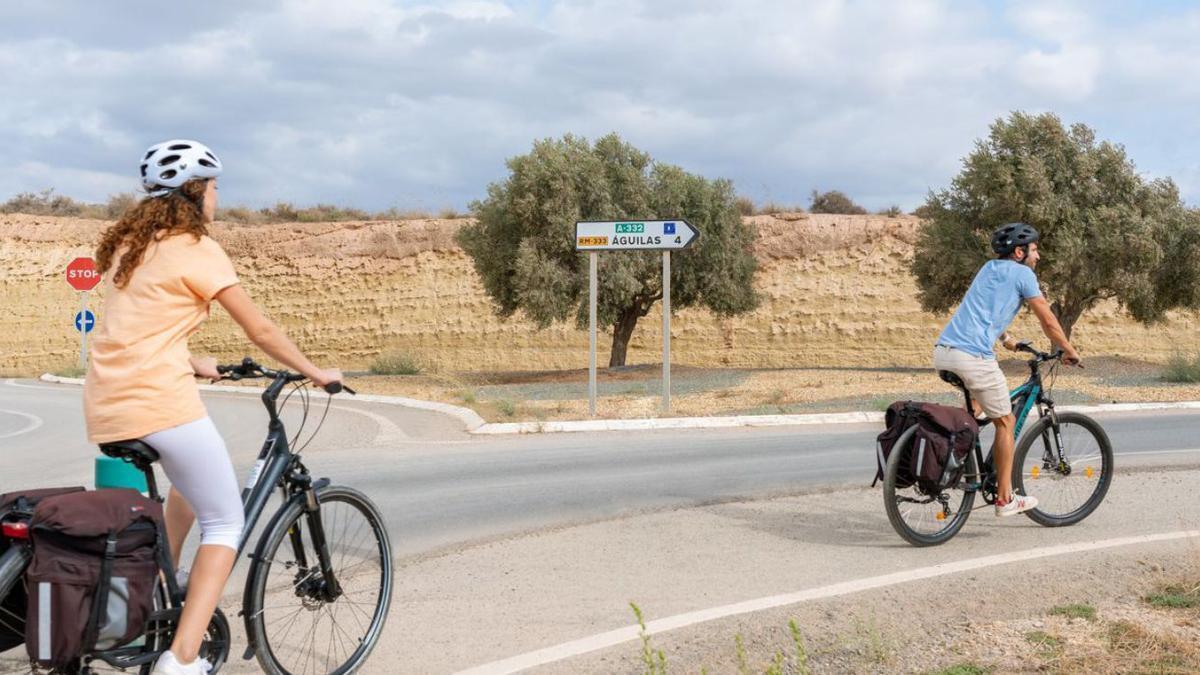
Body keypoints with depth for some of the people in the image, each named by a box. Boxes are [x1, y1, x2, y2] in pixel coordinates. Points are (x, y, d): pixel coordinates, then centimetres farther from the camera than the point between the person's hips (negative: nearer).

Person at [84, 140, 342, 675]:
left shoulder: (129, 242, 18)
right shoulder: (196, 247, -4)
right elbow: (260, 330, -1)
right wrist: (315, 373, 12)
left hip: (106, 405, 8)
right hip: (160, 401, -8)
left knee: (192, 480, 33)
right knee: (225, 523, 2)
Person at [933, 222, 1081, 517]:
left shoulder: (989, 268, 25)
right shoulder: (1022, 274, 2)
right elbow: (1048, 321, 5)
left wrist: (1009, 341, 51)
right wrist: (1069, 350, 19)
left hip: (943, 351, 8)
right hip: (973, 356, -8)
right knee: (1005, 422, 7)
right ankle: (1005, 499, 12)